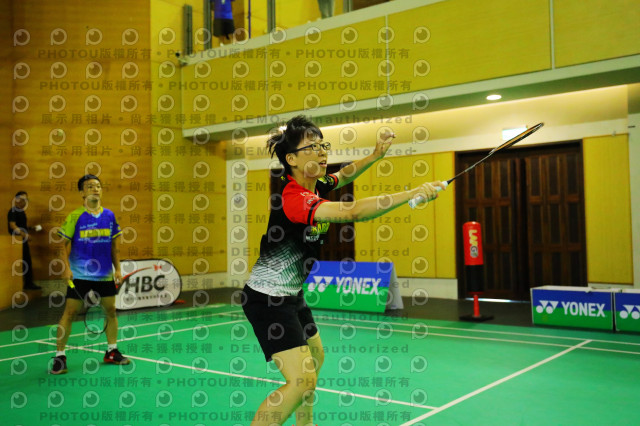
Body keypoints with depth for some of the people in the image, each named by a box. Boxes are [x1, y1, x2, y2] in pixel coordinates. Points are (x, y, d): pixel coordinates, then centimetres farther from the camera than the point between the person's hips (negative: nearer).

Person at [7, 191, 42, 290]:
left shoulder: (22, 212, 16)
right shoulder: (13, 211, -12)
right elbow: (12, 226, -24)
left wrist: (32, 228, 11)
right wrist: (24, 234, -30)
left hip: (23, 241, 9)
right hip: (16, 241, -9)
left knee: (28, 262, 10)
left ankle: (29, 284, 16)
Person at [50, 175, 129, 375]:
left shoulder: (109, 215, 5)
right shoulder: (75, 216, -5)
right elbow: (65, 243, -4)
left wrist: (117, 268, 8)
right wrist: (66, 267, -15)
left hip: (105, 274, 4)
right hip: (80, 274, -4)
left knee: (111, 310, 8)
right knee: (70, 312, -3)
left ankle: (111, 351, 23)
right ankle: (59, 356, 7)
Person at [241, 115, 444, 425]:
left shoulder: (316, 186, 0)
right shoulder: (294, 198, -28)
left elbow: (344, 175, 24)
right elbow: (353, 212, -42)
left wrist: (375, 156, 8)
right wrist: (413, 194, -42)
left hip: (291, 294, 10)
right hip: (268, 297, -10)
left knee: (315, 358, 26)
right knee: (302, 380, -18)